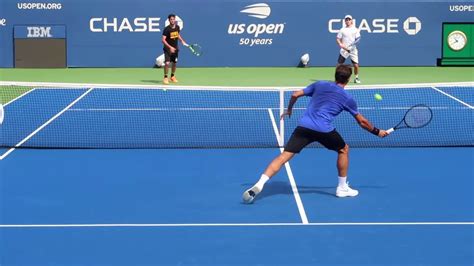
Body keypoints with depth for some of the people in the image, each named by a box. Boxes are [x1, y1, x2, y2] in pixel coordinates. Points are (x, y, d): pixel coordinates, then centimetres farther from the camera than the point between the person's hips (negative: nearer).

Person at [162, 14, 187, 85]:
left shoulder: (177, 27, -1)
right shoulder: (166, 29, -20)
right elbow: (163, 40, -23)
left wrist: (182, 41, 8)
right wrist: (170, 47, -30)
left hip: (175, 48, 6)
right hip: (168, 48, -6)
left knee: (174, 63, 14)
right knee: (167, 63, -16)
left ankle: (172, 76, 34)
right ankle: (165, 77, 0)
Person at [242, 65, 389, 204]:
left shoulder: (319, 84, 20)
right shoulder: (347, 98, 14)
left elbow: (295, 95, 18)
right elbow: (362, 122, 21)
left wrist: (289, 110, 36)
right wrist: (377, 132, 37)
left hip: (304, 126, 2)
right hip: (324, 130, -2)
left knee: (284, 156, -2)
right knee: (343, 150, 25)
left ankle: (259, 184, -18)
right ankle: (342, 188, 28)